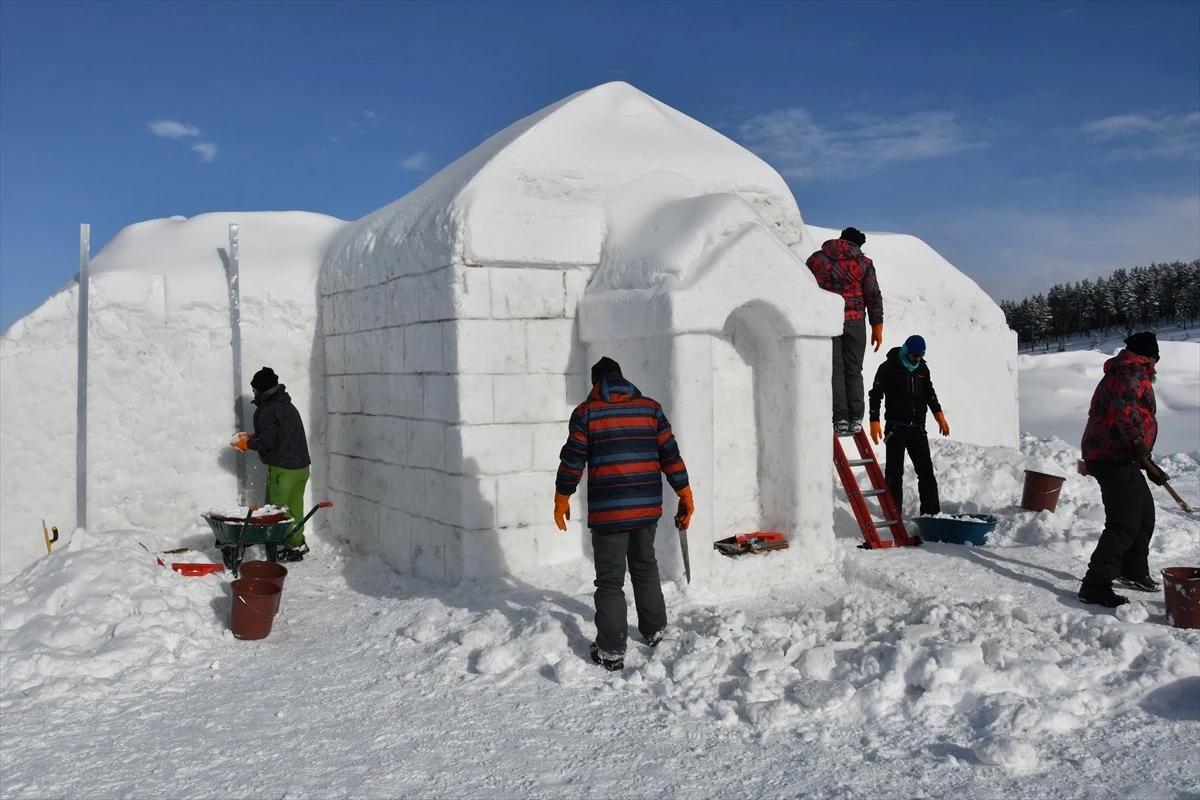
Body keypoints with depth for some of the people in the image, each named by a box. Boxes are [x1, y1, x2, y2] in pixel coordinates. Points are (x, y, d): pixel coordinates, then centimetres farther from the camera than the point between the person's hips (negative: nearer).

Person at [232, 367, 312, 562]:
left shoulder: (266, 410, -13)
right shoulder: (287, 405, 15)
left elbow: (267, 442, -16)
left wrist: (247, 444, 1)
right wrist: (252, 437, 19)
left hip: (282, 468, -9)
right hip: (301, 465, 9)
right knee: (294, 507, 15)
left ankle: (293, 547, 1)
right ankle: (297, 543, 20)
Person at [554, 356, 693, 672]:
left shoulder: (586, 412, -3)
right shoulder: (650, 408, 5)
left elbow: (572, 460, -3)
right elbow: (670, 455, 5)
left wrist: (561, 501, 8)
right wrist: (685, 496, 12)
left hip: (607, 511, -4)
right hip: (646, 507, 4)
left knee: (610, 581, 4)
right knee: (645, 568, 23)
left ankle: (611, 651, 5)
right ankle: (654, 631, 34)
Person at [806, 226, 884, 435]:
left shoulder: (816, 259, 9)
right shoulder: (864, 263, 6)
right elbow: (874, 296, 2)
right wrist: (877, 327, 5)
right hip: (854, 321, 0)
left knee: (834, 371, 2)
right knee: (853, 371, 9)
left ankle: (840, 419, -3)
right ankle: (855, 419, 6)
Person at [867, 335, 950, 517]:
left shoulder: (922, 367, 11)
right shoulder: (889, 367, -6)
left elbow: (929, 392, 24)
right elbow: (876, 394, -7)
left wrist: (938, 414, 18)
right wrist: (874, 421, -13)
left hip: (918, 428, 5)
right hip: (896, 428, -5)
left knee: (926, 471, 5)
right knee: (894, 473, -3)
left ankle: (932, 513, 12)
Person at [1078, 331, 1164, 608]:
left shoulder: (1120, 373, 26)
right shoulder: (1132, 371, -8)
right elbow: (1124, 406, -30)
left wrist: (1147, 464, 33)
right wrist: (1138, 443, -30)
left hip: (1120, 457, 11)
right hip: (1113, 457, -11)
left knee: (1144, 514, 22)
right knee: (1125, 523, -14)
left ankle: (1134, 571, 37)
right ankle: (1095, 585, -15)